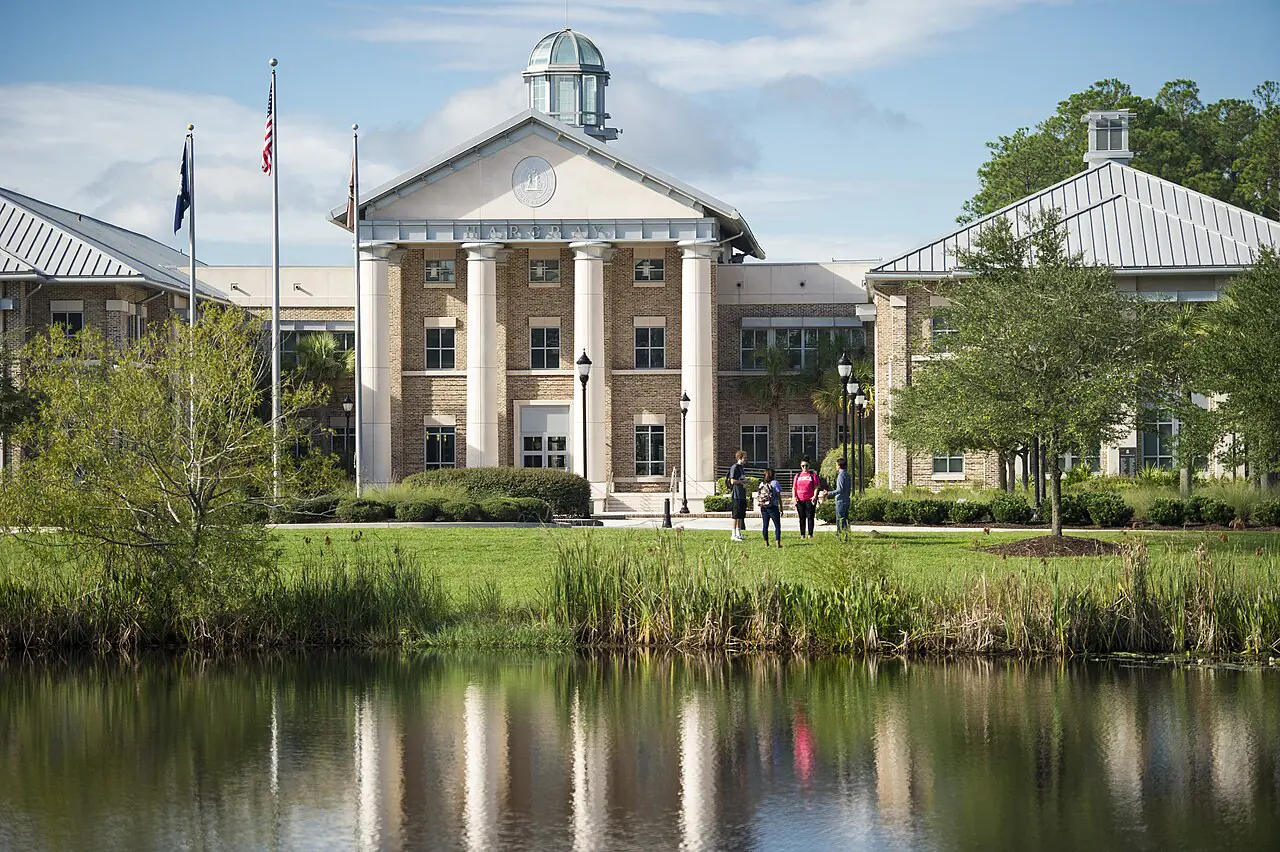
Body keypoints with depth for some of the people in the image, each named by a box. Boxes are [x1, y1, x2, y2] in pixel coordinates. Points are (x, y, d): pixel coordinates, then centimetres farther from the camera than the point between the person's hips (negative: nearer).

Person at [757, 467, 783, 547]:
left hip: (763, 507, 4)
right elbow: (779, 497, -6)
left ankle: (766, 543, 9)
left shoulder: (761, 484, 7)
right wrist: (781, 508, 1)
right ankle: (778, 543, -5)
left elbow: (758, 497, 8)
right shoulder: (774, 483, -6)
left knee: (765, 525, 9)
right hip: (773, 507, -4)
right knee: (777, 525, 2)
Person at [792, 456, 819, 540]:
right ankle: (802, 535, 10)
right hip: (800, 500, 3)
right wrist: (794, 496, -2)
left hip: (810, 500, -3)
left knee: (810, 517, -3)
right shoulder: (798, 476, 13)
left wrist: (815, 496, -14)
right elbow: (794, 487, 13)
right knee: (802, 518, 7)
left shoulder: (813, 475, 3)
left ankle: (810, 535, -1)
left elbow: (816, 487, -1)